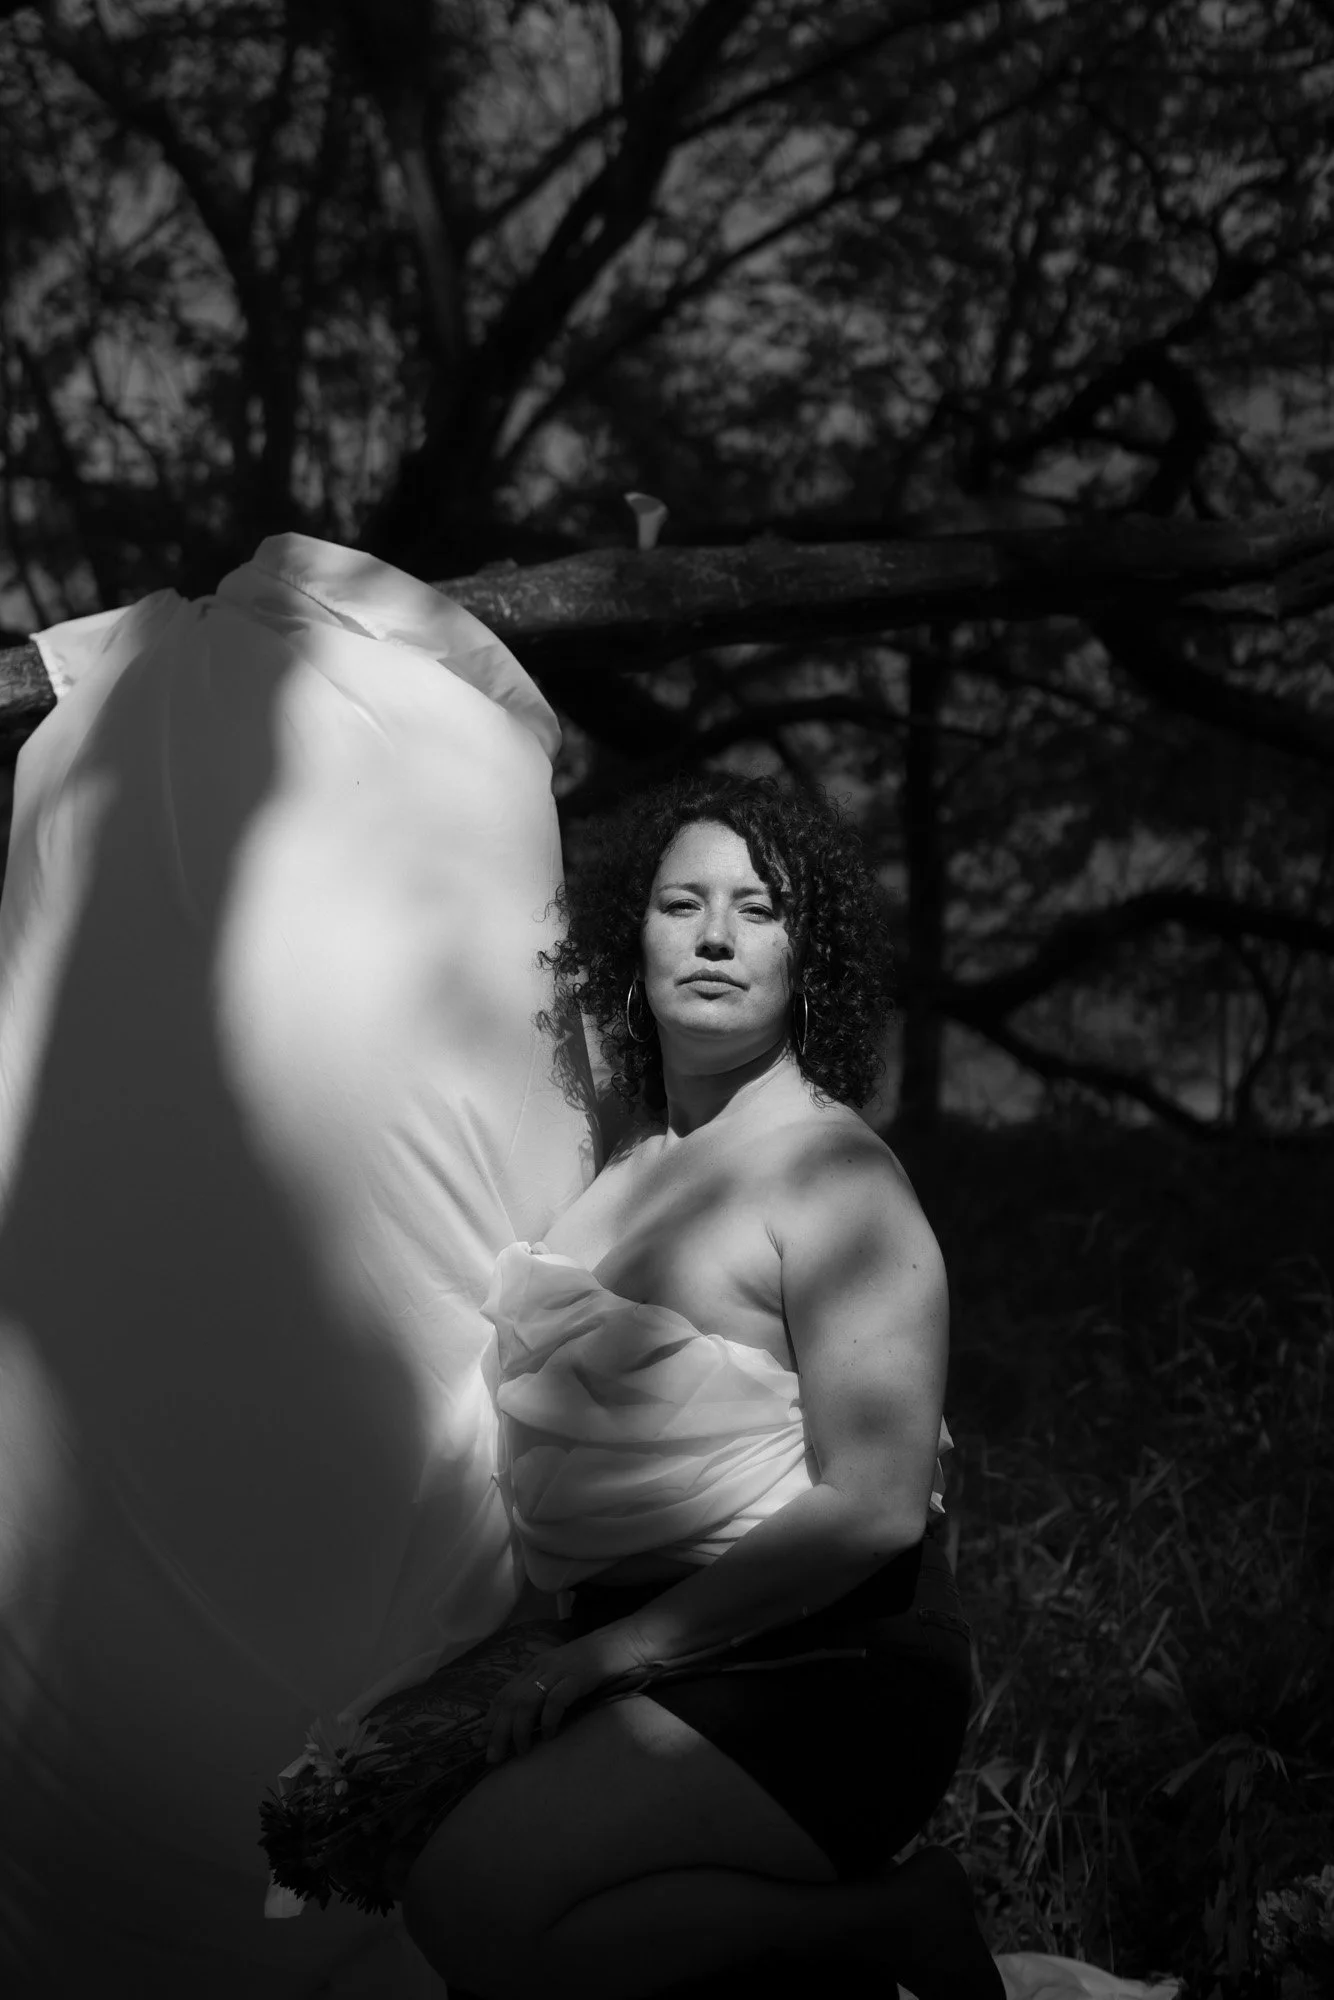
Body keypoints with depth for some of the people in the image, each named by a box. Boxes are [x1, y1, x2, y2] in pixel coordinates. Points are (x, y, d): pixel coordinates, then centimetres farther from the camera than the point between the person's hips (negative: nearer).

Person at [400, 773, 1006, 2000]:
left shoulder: (826, 1171, -13)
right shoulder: (630, 1159, 13)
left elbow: (873, 1509, -19)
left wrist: (612, 1649, -17)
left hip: (820, 1671, -9)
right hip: (658, 1653, 9)